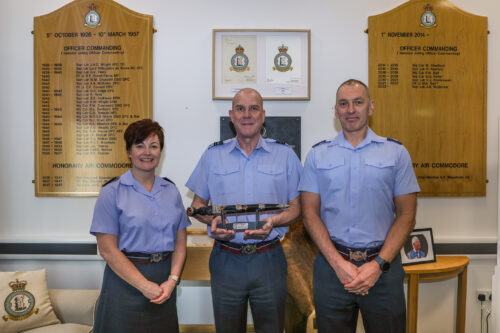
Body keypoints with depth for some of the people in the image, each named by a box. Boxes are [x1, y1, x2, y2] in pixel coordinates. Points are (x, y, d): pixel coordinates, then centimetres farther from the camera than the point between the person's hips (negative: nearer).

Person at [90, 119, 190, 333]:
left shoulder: (171, 191, 7)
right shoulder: (112, 192, -6)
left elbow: (180, 242, 6)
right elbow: (107, 249, -11)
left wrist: (172, 280, -9)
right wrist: (145, 286, -14)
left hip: (165, 282, 4)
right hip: (126, 279, -4)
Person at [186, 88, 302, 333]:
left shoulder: (285, 154, 4)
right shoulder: (213, 155, 6)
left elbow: (296, 207, 6)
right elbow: (198, 204, 10)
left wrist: (273, 221, -15)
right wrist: (212, 220, -11)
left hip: (269, 259, 0)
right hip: (226, 260, 1)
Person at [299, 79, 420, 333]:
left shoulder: (396, 152, 4)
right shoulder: (318, 155, 5)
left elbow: (406, 215, 1)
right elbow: (310, 213, 0)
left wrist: (378, 264, -10)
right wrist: (339, 263, -10)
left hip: (382, 266, 0)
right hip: (332, 265, 1)